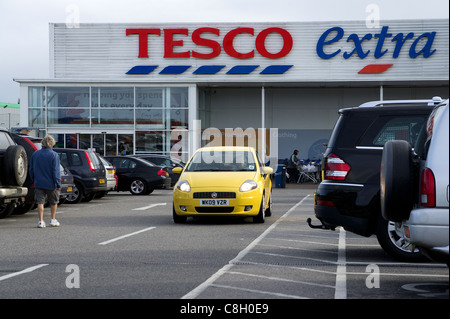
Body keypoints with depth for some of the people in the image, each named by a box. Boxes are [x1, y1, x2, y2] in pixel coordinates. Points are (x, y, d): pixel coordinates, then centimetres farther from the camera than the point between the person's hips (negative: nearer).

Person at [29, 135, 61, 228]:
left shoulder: (35, 154, 4)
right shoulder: (54, 155, -11)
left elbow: (31, 169, 11)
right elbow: (56, 171, -14)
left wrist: (34, 180, 21)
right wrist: (58, 184, -10)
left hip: (39, 183, 3)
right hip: (51, 184, -3)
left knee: (40, 202, 3)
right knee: (54, 202, 15)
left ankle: (41, 221, -3)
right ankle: (53, 220, 21)